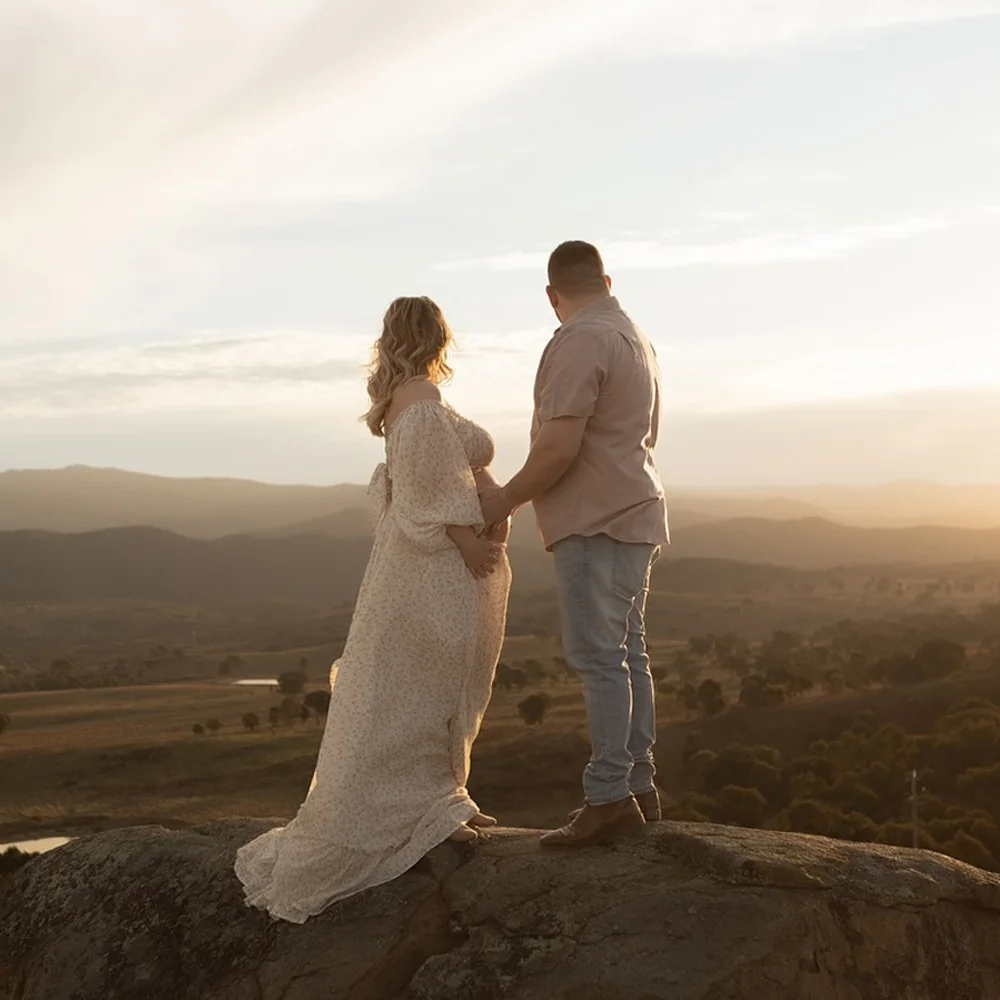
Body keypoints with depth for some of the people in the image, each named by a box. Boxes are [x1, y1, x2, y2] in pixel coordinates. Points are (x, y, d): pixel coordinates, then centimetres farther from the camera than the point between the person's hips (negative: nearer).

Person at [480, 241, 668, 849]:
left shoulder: (578, 342, -14)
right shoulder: (636, 338, 17)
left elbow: (559, 447, -21)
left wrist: (506, 500, -8)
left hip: (595, 522, -10)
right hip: (635, 514, 10)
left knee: (599, 657, -10)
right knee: (627, 652, 11)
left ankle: (609, 798, -10)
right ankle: (639, 787, 16)